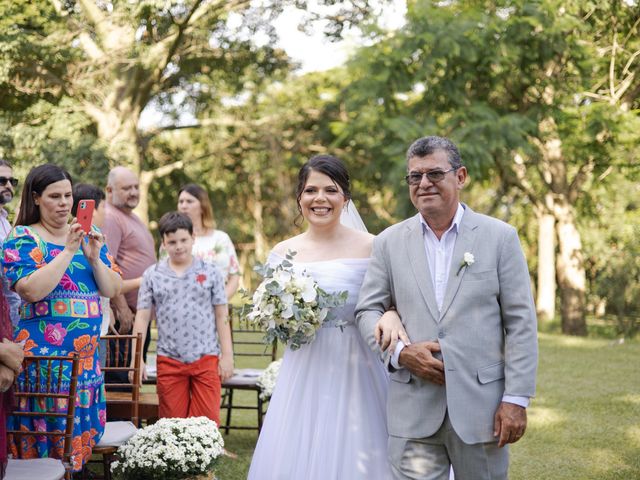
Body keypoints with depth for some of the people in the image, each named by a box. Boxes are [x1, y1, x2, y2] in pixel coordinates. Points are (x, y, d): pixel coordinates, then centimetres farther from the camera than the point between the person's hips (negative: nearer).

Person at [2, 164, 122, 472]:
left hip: (88, 354, 5)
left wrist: (95, 257, -7)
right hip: (43, 353, -5)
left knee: (85, 432, 7)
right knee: (54, 431, -8)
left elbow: (112, 290, 9)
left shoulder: (86, 236, 13)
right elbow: (33, 290, -18)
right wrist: (68, 250, -17)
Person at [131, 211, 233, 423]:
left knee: (208, 421, -2)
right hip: (169, 361, 1)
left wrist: (227, 355, 1)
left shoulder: (210, 272, 4)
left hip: (206, 359, -1)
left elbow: (221, 316, 5)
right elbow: (142, 318, 5)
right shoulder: (152, 275, 4)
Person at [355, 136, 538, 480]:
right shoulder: (389, 242, 7)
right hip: (413, 410, 1)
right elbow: (367, 310, 9)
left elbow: (520, 322, -1)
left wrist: (517, 399, -7)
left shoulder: (500, 237, 2)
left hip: (481, 403, -1)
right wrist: (399, 353, -11)